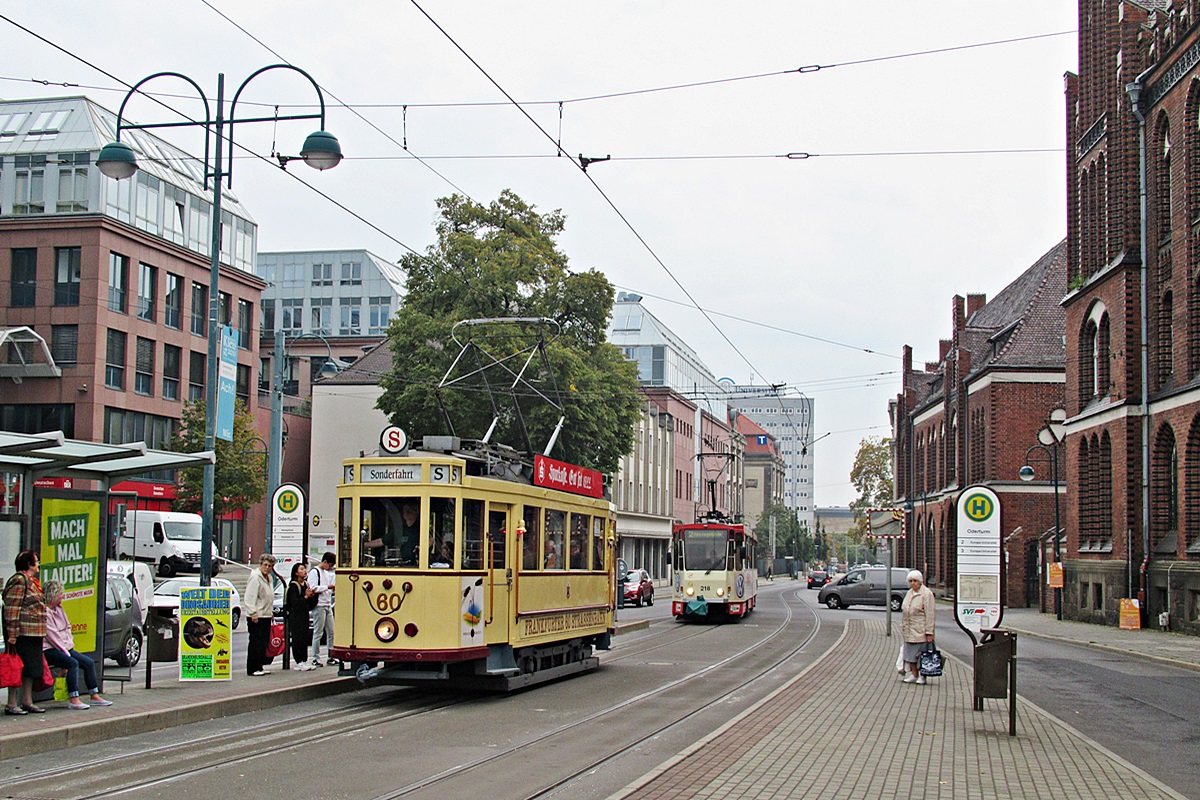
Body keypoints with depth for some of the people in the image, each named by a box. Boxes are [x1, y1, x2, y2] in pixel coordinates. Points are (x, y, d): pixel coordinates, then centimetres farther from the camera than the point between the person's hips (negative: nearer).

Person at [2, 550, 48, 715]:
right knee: (18, 668, -6)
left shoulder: (31, 581, 18)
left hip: (33, 634, 10)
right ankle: (11, 705, -2)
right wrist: (12, 634, -22)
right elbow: (12, 608, -18)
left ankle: (27, 702, 21)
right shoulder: (19, 580, -13)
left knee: (31, 669, 13)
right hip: (22, 634, -10)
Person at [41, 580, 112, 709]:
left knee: (89, 662, -4)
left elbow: (67, 628, 21)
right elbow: (52, 635, -15)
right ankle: (73, 700, -34)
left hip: (65, 648, 9)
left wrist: (70, 646, 5)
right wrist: (65, 652, -15)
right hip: (49, 649, -9)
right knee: (73, 663, -31)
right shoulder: (44, 611, -11)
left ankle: (95, 696, 1)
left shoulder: (59, 609, 18)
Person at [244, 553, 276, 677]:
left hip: (266, 616, 9)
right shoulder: (255, 577, -11)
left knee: (264, 643, 10)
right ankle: (252, 669, -5)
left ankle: (260, 666, 17)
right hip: (256, 617, -9)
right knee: (256, 642, -8)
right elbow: (249, 598, -17)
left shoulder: (268, 578, 17)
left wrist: (271, 612, 23)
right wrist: (253, 613, -21)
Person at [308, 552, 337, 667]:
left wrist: (333, 590, 8)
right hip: (319, 606, -9)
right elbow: (313, 588, -16)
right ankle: (316, 659, -2)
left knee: (331, 632, 7)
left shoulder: (327, 573, 20)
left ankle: (331, 657, 12)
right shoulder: (314, 572, -6)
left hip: (328, 606, 9)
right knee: (318, 633, -6)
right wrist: (328, 587, -15)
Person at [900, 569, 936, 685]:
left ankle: (922, 675, 8)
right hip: (909, 630, 7)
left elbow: (929, 614, -13)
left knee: (922, 652, -1)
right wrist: (903, 627, 15)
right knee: (910, 652, 8)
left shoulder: (926, 594, -10)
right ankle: (914, 674, 17)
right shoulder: (910, 593, 14)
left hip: (920, 630, -7)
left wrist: (929, 632, -16)